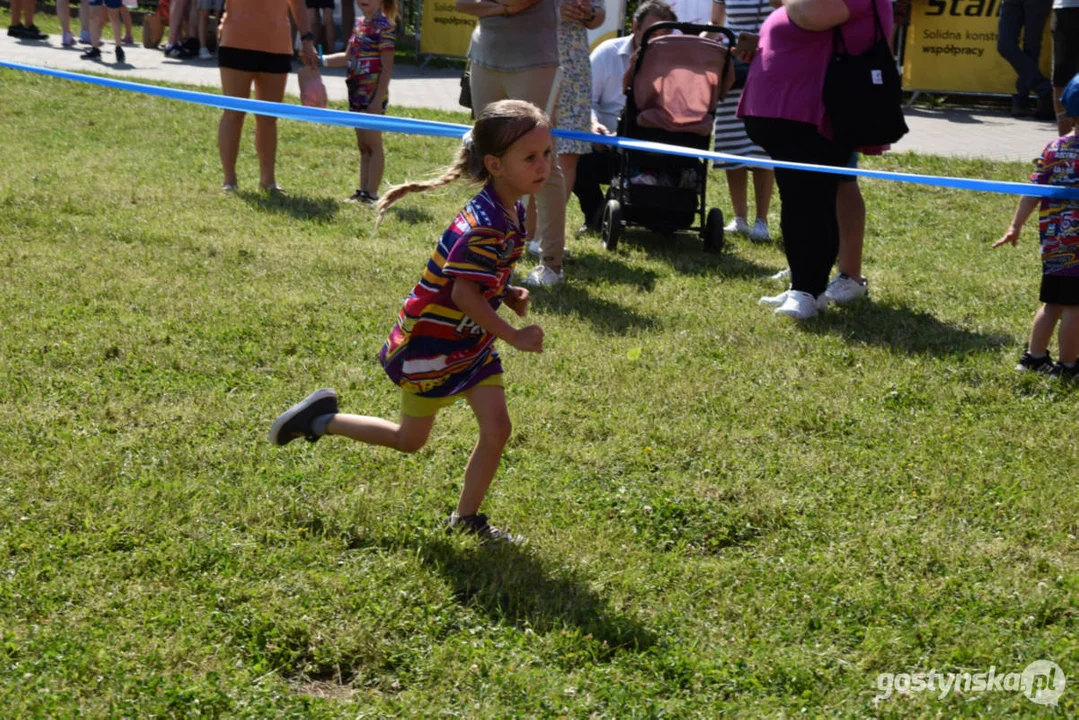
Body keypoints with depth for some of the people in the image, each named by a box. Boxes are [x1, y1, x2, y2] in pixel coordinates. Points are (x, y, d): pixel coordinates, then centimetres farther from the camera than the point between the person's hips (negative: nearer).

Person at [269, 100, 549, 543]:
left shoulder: (512, 213, 1)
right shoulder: (485, 224, -29)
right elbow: (463, 293, -30)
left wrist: (507, 294, -1)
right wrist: (515, 336, -25)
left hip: (471, 342, 8)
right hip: (432, 343, -8)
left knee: (496, 429, 2)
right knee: (410, 440, 10)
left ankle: (466, 518, 18)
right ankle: (322, 419, 26)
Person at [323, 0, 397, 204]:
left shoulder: (383, 26, -12)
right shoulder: (360, 23, 12)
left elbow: (387, 67, -14)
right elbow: (348, 58, 23)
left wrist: (378, 99, -17)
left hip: (373, 95, -8)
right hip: (357, 95, 8)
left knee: (373, 143, -3)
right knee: (363, 145, 11)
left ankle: (372, 193, 1)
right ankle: (363, 191, 16)